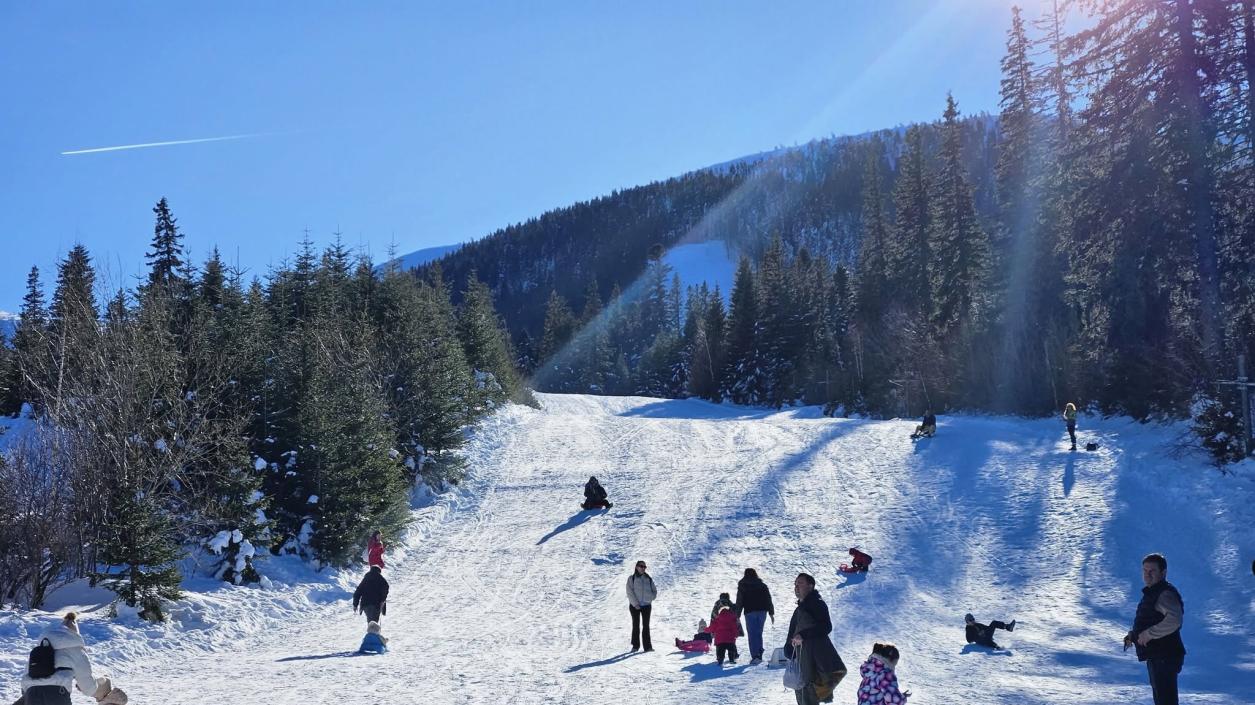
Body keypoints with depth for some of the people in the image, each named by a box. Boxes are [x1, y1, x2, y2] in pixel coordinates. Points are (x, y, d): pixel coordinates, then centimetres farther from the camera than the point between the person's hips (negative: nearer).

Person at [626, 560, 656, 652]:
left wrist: (650, 598, -7)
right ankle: (635, 645, 9)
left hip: (647, 605, 2)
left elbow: (654, 591, 10)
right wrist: (635, 603, -14)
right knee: (636, 625, 3)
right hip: (635, 605, -2)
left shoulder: (648, 579, 9)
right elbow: (630, 592, -7)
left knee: (646, 625, 2)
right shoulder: (631, 578, 0)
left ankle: (647, 646, 1)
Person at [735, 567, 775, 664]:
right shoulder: (762, 585, 11)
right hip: (762, 611, 3)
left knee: (752, 634, -2)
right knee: (759, 633, 13)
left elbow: (739, 602, 2)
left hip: (749, 612, -3)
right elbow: (769, 601, 10)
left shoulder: (742, 586, 4)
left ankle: (755, 656, -11)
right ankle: (759, 655, 5)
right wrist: (771, 613, 13)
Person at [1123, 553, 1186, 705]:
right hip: (1155, 656, 11)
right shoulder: (1151, 592, 15)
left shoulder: (1165, 594, -18)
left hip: (1165, 657, -11)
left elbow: (1174, 620, -35)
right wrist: (1133, 634, 11)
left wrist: (1149, 633, -27)